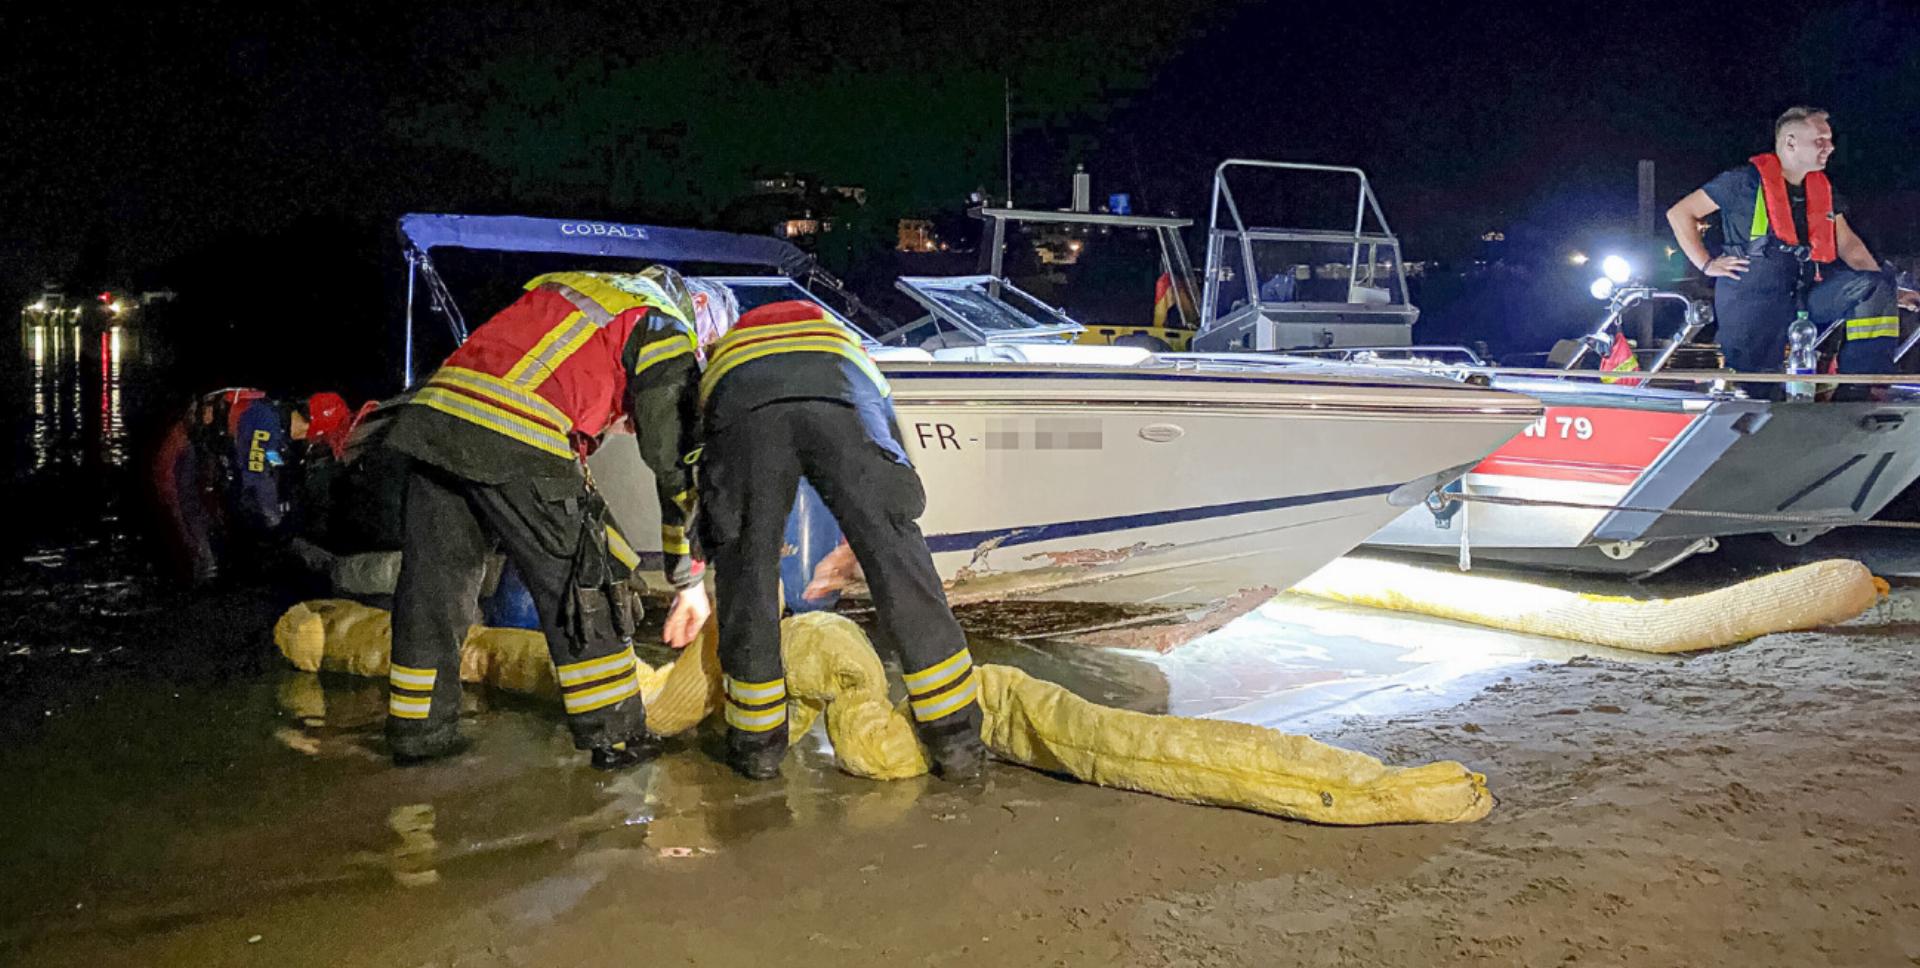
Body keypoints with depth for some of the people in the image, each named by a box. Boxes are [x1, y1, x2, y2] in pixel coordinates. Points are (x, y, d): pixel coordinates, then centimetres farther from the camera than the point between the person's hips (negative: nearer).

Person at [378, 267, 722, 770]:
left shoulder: (562, 285, 31)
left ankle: (417, 730, 28)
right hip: (517, 443, -7)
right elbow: (676, 462, 8)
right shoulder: (664, 331, 10)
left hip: (431, 413, 7)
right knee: (583, 587, 6)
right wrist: (690, 582, 12)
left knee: (433, 583, 16)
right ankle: (614, 737, 12)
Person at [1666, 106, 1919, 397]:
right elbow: (1679, 213, -2)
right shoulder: (1747, 180, -5)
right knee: (1756, 391, -13)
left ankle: (1859, 390, -18)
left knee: (1874, 286, -17)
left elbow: (1848, 245, 14)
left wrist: (1890, 292, 3)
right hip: (1753, 299, -6)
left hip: (1804, 294, 6)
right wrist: (1707, 264, -8)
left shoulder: (1823, 189, 14)